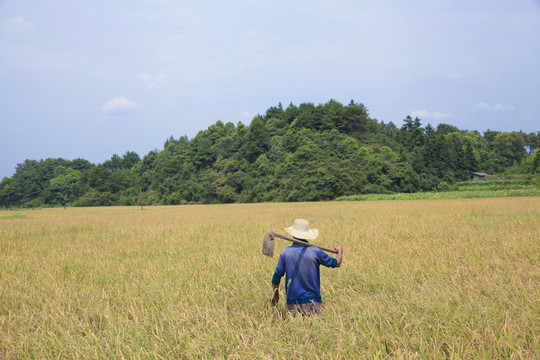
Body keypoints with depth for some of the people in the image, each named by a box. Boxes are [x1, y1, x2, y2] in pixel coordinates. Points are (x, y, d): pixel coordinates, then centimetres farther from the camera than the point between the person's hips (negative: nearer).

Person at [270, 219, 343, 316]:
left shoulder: (285, 252, 0)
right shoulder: (315, 251, -3)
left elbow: (277, 276, 4)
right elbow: (337, 263, 10)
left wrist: (275, 294, 21)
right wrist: (340, 251, 32)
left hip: (292, 302, 1)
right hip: (312, 300, -1)